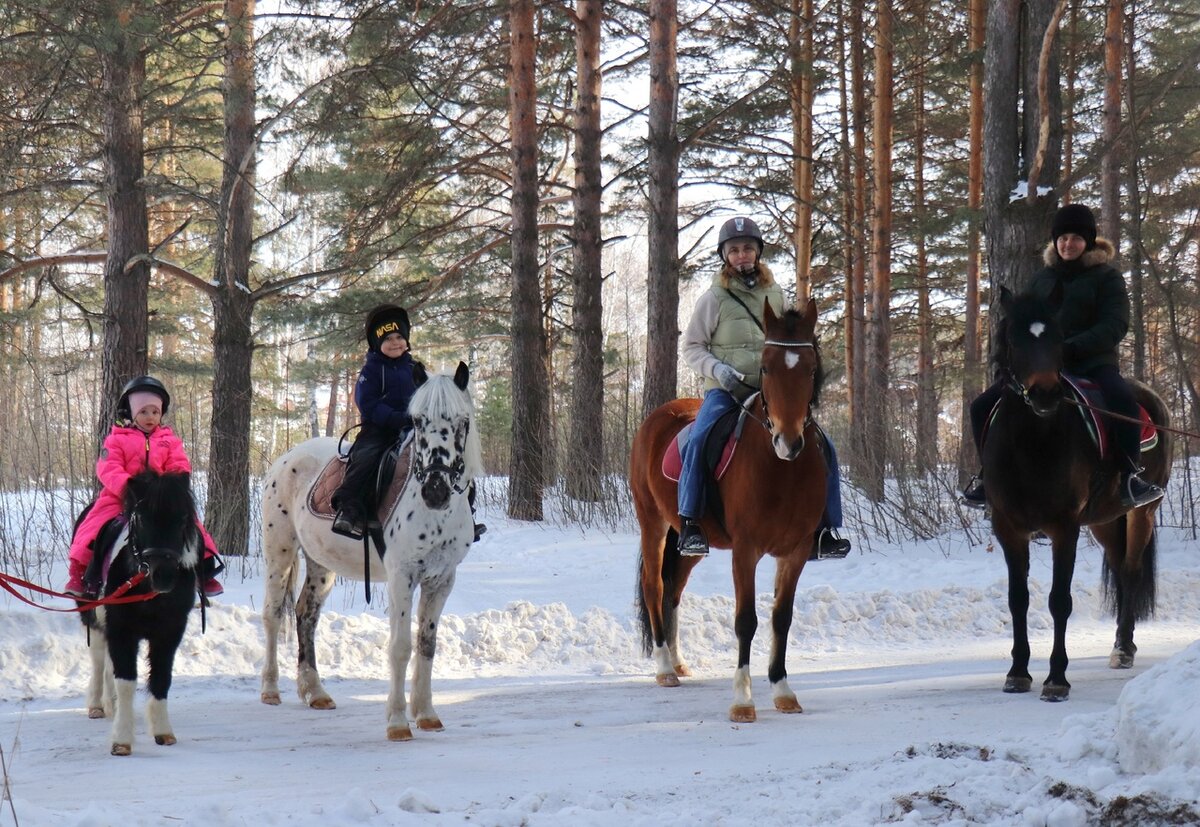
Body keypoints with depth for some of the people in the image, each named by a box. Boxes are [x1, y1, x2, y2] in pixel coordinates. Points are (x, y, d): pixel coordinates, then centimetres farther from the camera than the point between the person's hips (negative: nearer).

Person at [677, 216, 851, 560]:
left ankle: (823, 532, -3)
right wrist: (721, 371, -15)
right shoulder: (714, 298, 0)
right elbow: (691, 347, 2)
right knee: (698, 440, -33)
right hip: (724, 390, -4)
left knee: (822, 447, -8)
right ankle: (689, 525, -24)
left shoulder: (774, 294, 12)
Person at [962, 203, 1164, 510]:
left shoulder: (1107, 277, 1)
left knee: (1122, 400, -37)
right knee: (982, 407, -7)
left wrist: (1072, 348, -23)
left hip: (1092, 363, -4)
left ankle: (1130, 476, -28)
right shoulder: (1041, 279, 15)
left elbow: (1114, 326, -10)